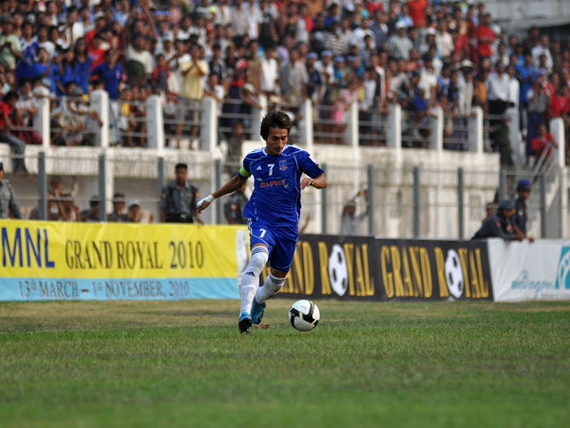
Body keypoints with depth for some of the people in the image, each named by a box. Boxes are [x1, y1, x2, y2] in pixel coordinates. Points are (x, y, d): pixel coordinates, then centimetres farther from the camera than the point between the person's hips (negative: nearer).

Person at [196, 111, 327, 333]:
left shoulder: (297, 155, -3)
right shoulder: (253, 158, 4)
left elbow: (323, 180, -1)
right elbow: (238, 180, 25)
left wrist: (311, 180, -23)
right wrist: (212, 197, 26)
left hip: (288, 225, 1)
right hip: (262, 221, -1)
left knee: (278, 277, 11)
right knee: (259, 257, -31)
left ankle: (258, 300, 46)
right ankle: (245, 313, -37)